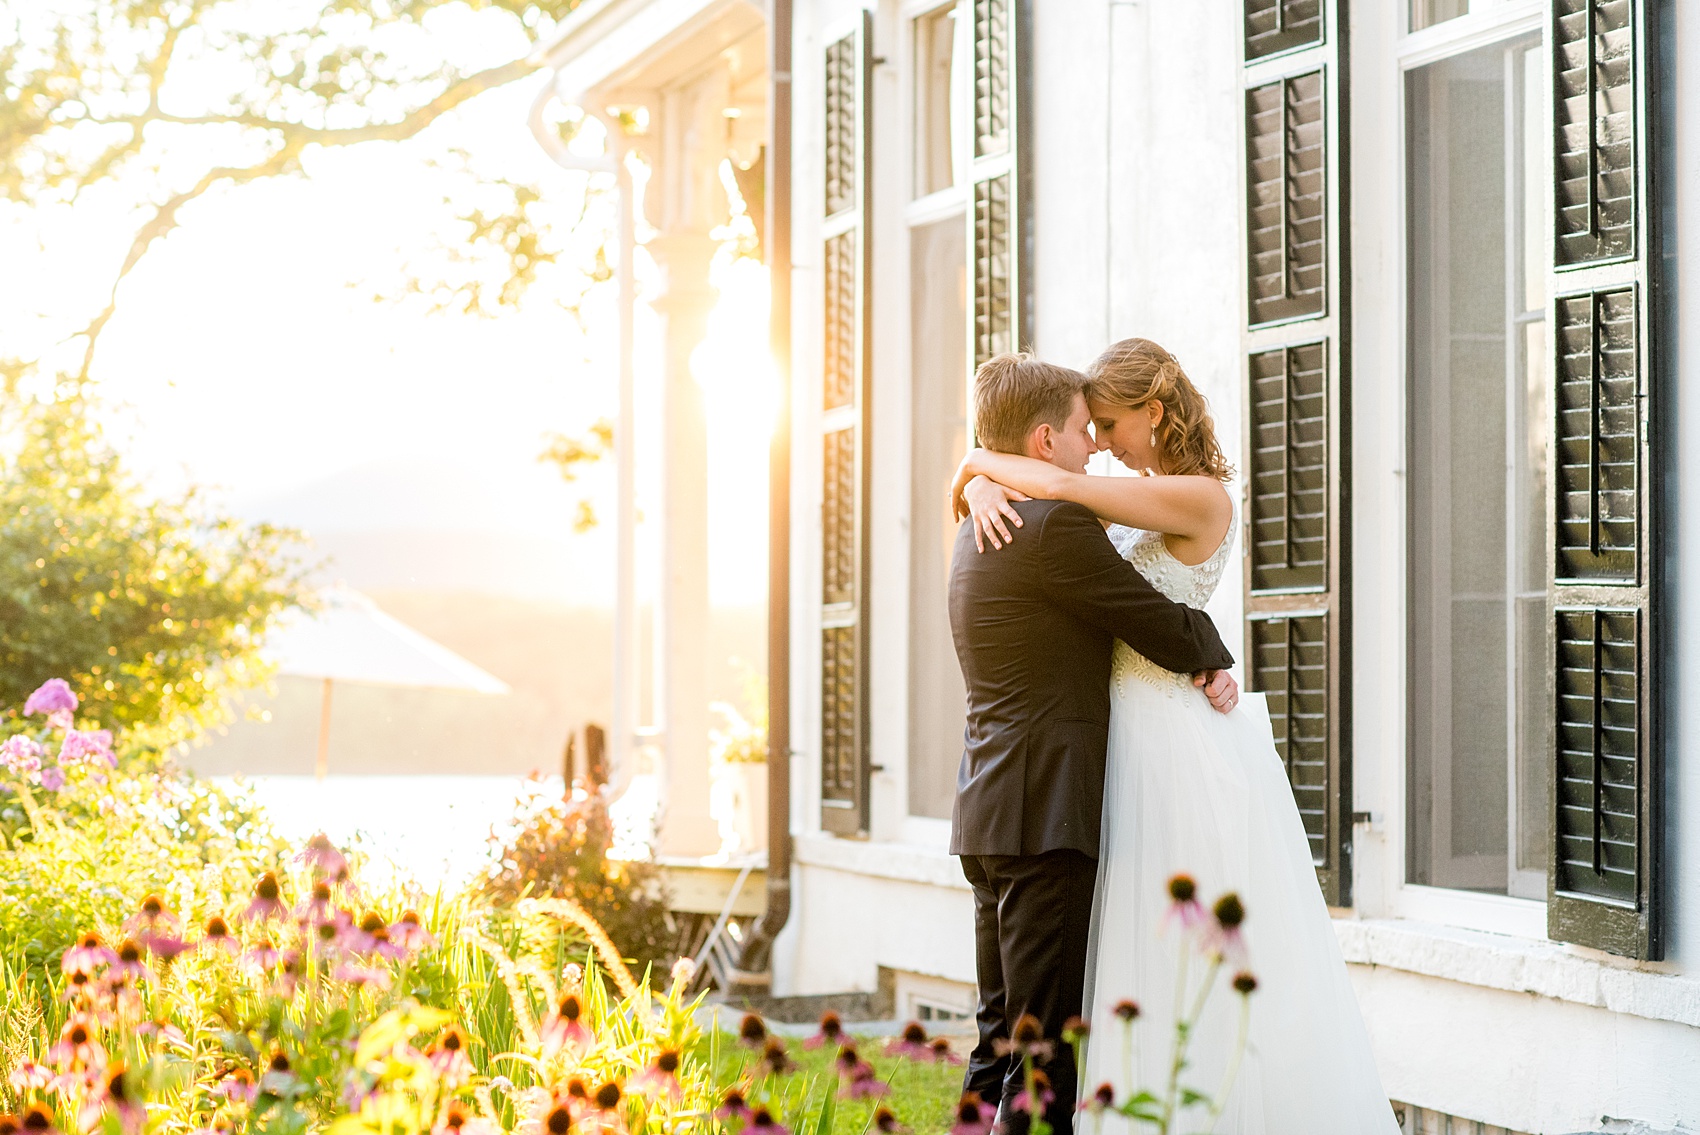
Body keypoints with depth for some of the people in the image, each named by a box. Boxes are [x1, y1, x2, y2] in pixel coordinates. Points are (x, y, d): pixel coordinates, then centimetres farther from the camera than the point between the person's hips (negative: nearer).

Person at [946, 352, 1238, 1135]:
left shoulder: (979, 530, 17)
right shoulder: (1056, 523, -14)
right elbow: (1164, 628, -12)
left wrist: (1199, 663, 6)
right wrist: (1212, 653, 10)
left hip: (989, 812, 10)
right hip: (1045, 814, -10)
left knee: (1002, 1035, 14)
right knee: (1043, 1044, -7)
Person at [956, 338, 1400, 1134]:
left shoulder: (1201, 499, -15)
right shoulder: (1138, 495, 12)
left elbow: (1060, 485, -24)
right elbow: (1036, 486, 13)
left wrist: (976, 463, -7)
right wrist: (982, 488, -11)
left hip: (1182, 740, -9)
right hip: (1140, 734, 9)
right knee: (1165, 954, 11)